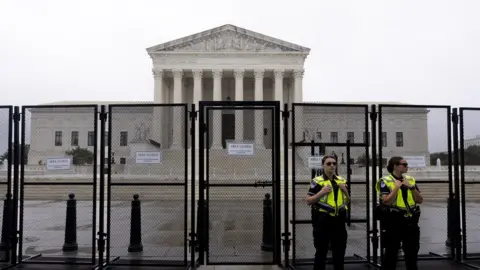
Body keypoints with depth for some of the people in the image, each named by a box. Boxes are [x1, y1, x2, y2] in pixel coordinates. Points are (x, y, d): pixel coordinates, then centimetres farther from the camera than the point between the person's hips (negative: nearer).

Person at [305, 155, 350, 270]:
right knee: (321, 251, 3)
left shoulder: (341, 180, 10)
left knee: (339, 251, 14)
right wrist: (322, 192, -18)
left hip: (338, 220, 5)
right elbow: (308, 201, -8)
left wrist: (345, 190, -1)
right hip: (323, 220, -5)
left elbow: (347, 201, 18)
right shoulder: (317, 181, -6)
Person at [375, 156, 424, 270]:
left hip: (410, 222, 5)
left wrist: (411, 187, -7)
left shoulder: (410, 179, 9)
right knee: (391, 252, 2)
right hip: (393, 222, -5)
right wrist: (397, 186, -16)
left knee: (412, 252, 14)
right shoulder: (385, 181, -7)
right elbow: (387, 201, -18)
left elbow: (420, 200, 6)